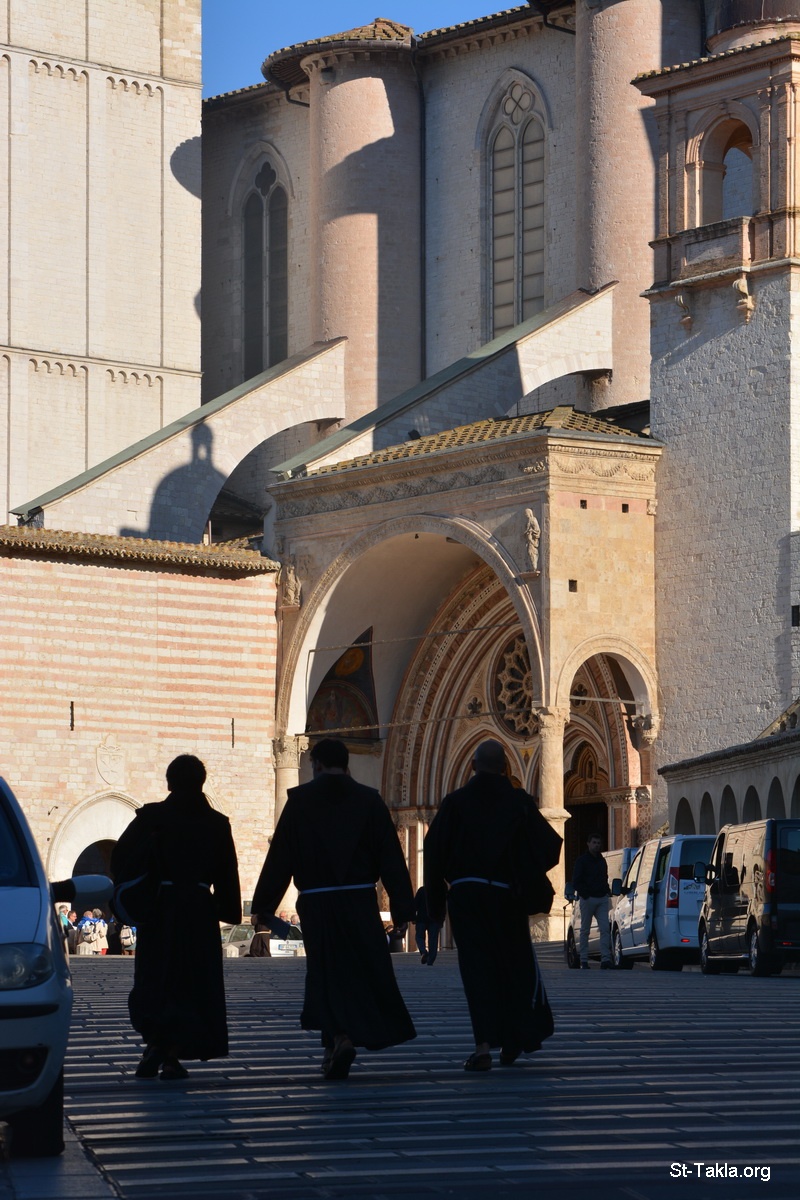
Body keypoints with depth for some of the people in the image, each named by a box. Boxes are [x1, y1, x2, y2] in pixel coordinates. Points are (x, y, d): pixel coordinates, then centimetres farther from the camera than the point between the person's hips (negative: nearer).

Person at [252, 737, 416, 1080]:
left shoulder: (300, 801, -1)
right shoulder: (369, 800, 3)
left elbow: (279, 856, -1)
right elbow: (391, 857, 1)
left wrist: (264, 905, 4)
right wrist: (402, 907, 4)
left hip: (316, 904, -1)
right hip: (360, 902, 1)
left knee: (327, 975, 5)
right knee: (368, 972, 12)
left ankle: (339, 1037, -16)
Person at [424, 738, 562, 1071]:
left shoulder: (455, 803, -1)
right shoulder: (519, 803, -1)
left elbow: (434, 852, -2)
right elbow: (548, 846, -3)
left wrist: (435, 903, 3)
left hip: (465, 897, 0)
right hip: (506, 897, 0)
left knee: (477, 970, -2)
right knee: (514, 966, 17)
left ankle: (485, 1042, -19)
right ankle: (514, 1041, 24)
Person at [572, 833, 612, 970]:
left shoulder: (602, 861, 16)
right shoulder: (582, 860, -1)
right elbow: (576, 882, -5)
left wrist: (606, 891, 9)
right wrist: (585, 895, -14)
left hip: (602, 898, 5)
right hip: (587, 899, -5)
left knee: (605, 929, -8)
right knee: (585, 930, 2)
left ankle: (605, 958, -13)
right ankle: (583, 961, 6)